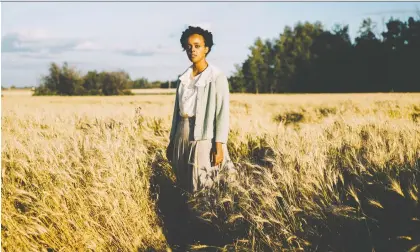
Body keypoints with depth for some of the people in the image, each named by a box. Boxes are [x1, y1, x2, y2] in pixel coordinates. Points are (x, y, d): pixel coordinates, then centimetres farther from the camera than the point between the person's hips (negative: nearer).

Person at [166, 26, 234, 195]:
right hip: (182, 137, 6)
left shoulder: (217, 77, -7)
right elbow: (177, 111, 15)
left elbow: (222, 114, -11)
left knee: (203, 190, -4)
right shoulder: (183, 78, 11)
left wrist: (219, 147, -16)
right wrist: (172, 141, 14)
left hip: (205, 138, -6)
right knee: (184, 186, 10)